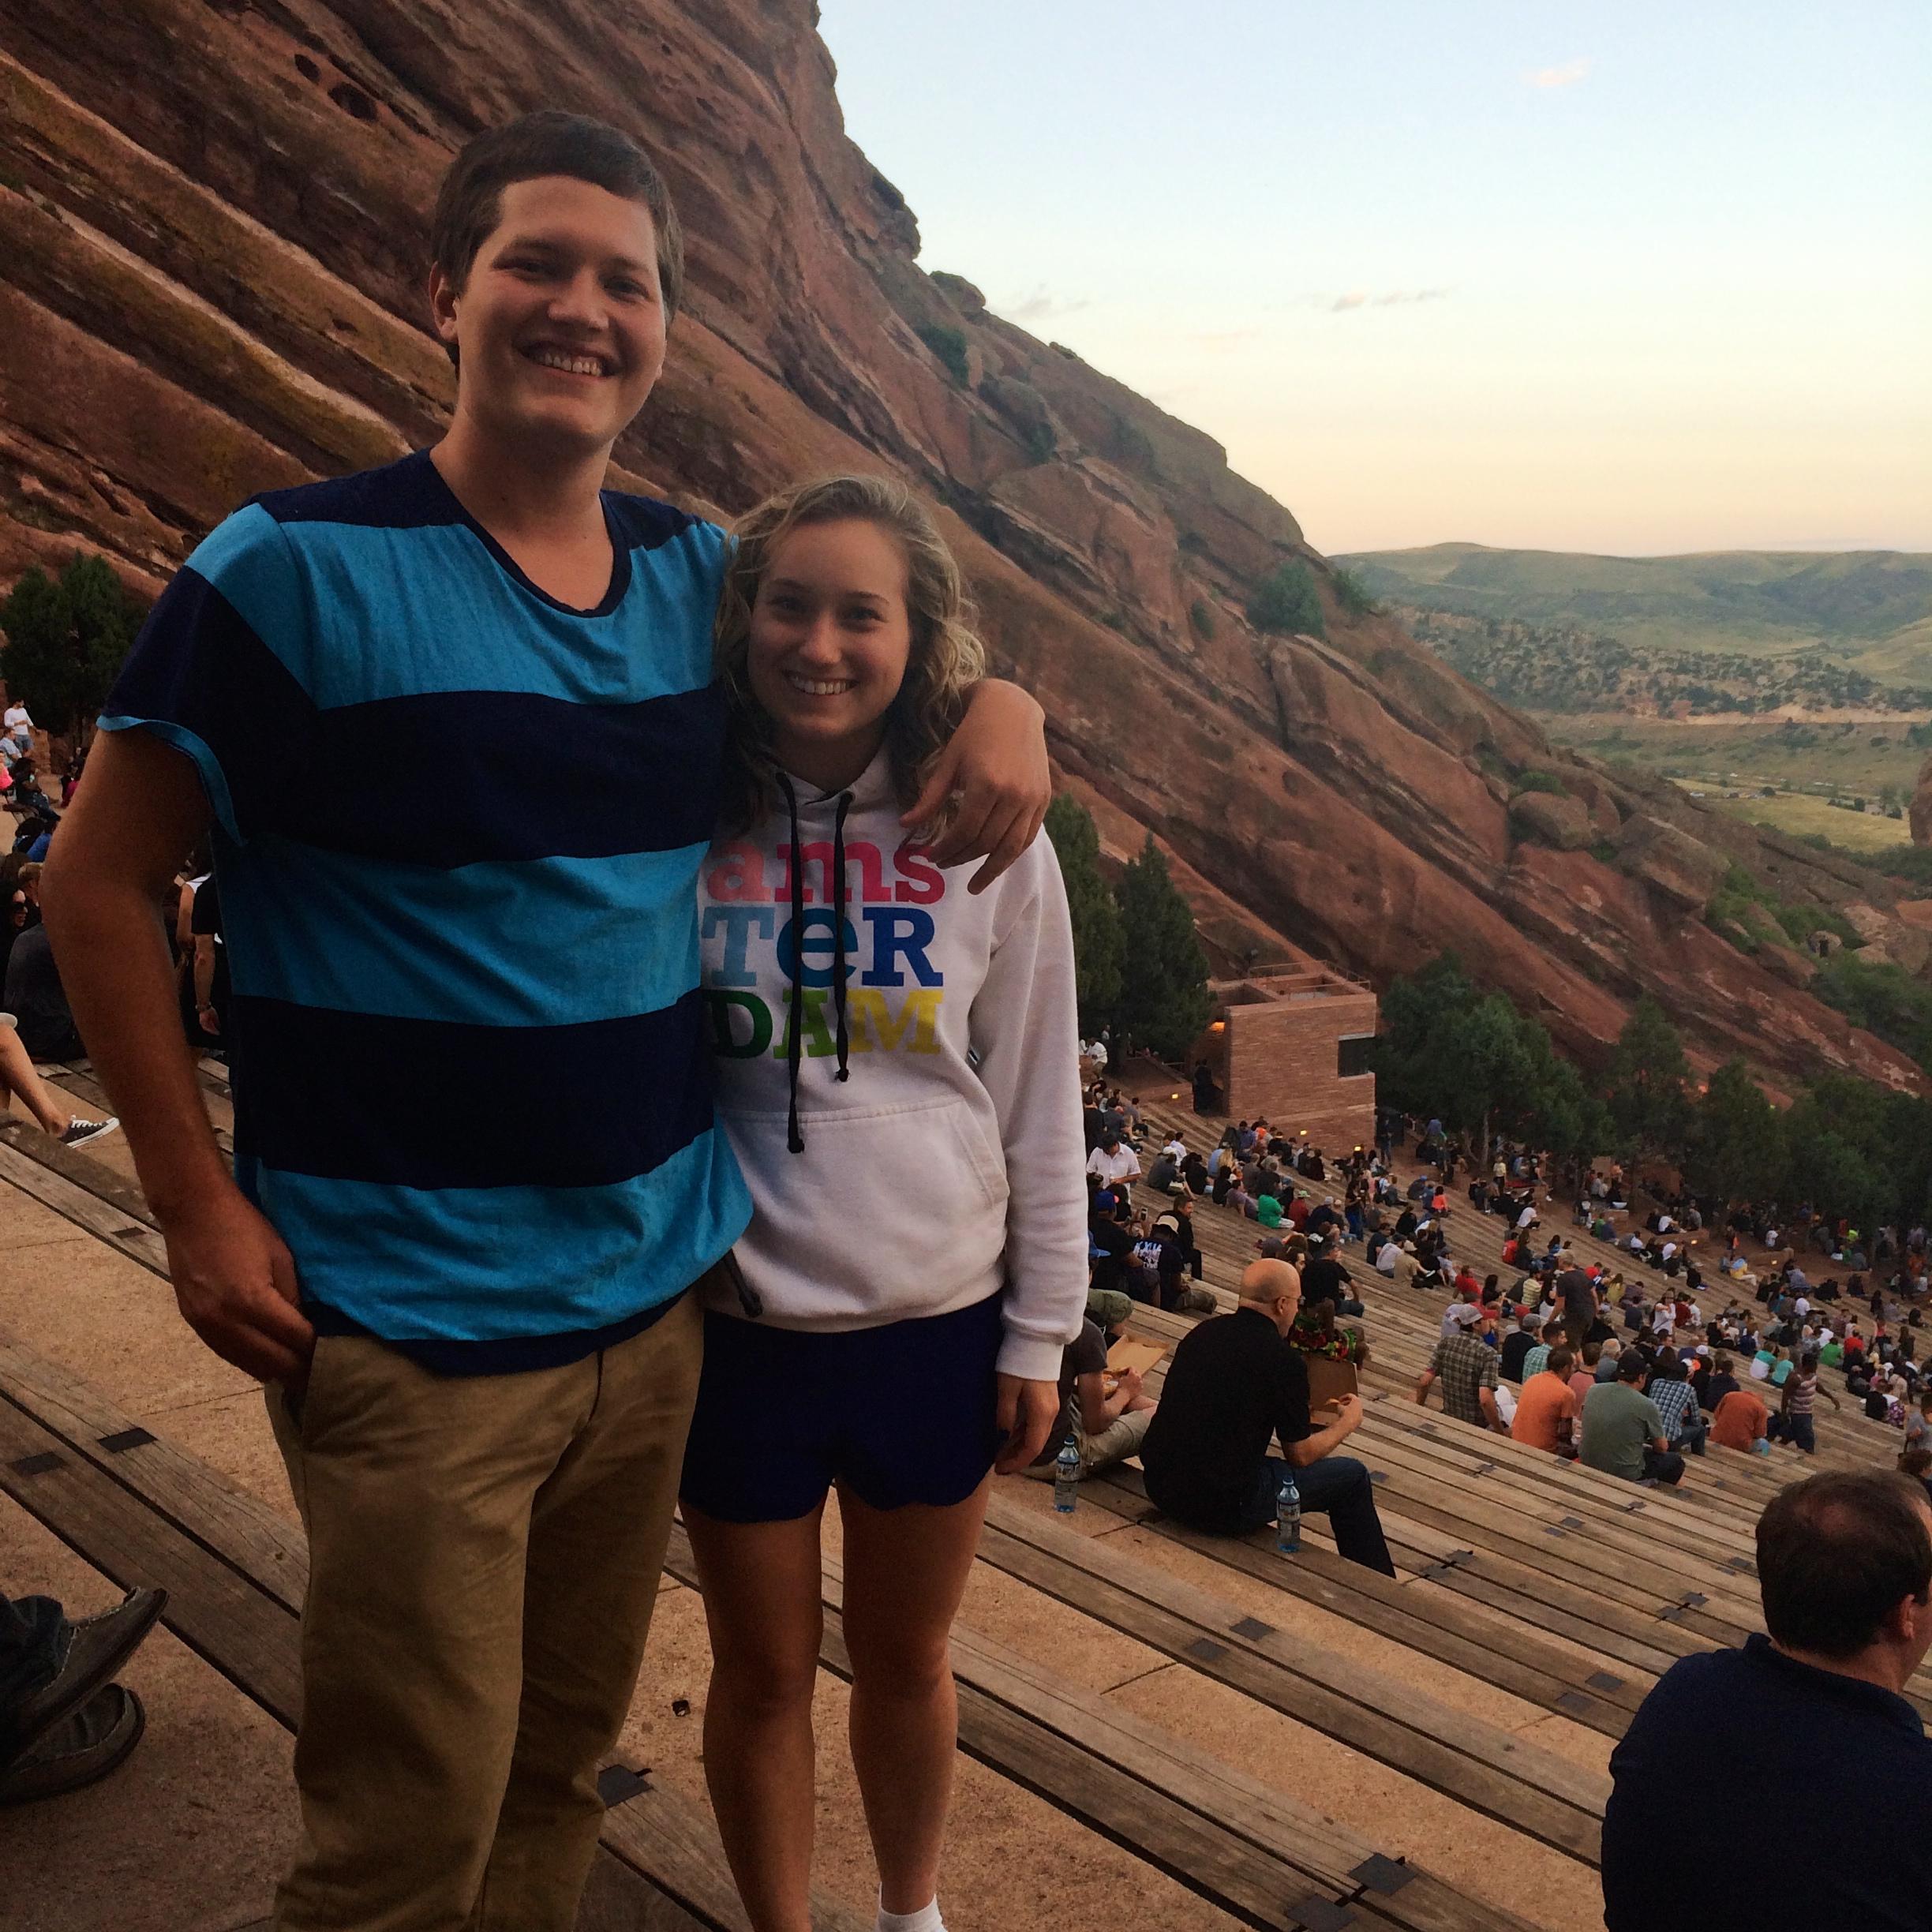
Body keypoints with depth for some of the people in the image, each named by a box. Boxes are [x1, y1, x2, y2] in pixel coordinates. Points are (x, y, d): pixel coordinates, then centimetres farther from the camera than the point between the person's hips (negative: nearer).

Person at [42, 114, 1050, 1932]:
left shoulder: (703, 577, 4)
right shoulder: (296, 569, -11)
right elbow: (98, 883, -6)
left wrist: (1000, 704, -1)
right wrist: (197, 1203, -10)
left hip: (657, 1290, 5)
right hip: (408, 1326, -5)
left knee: (565, 1763, 21)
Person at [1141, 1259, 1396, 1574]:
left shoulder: (1202, 1333, 5)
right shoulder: (1284, 1361, -15)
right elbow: (1300, 1456, -4)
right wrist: (1348, 1422, 15)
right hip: (1222, 1508, -7)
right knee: (1352, 1476, 10)